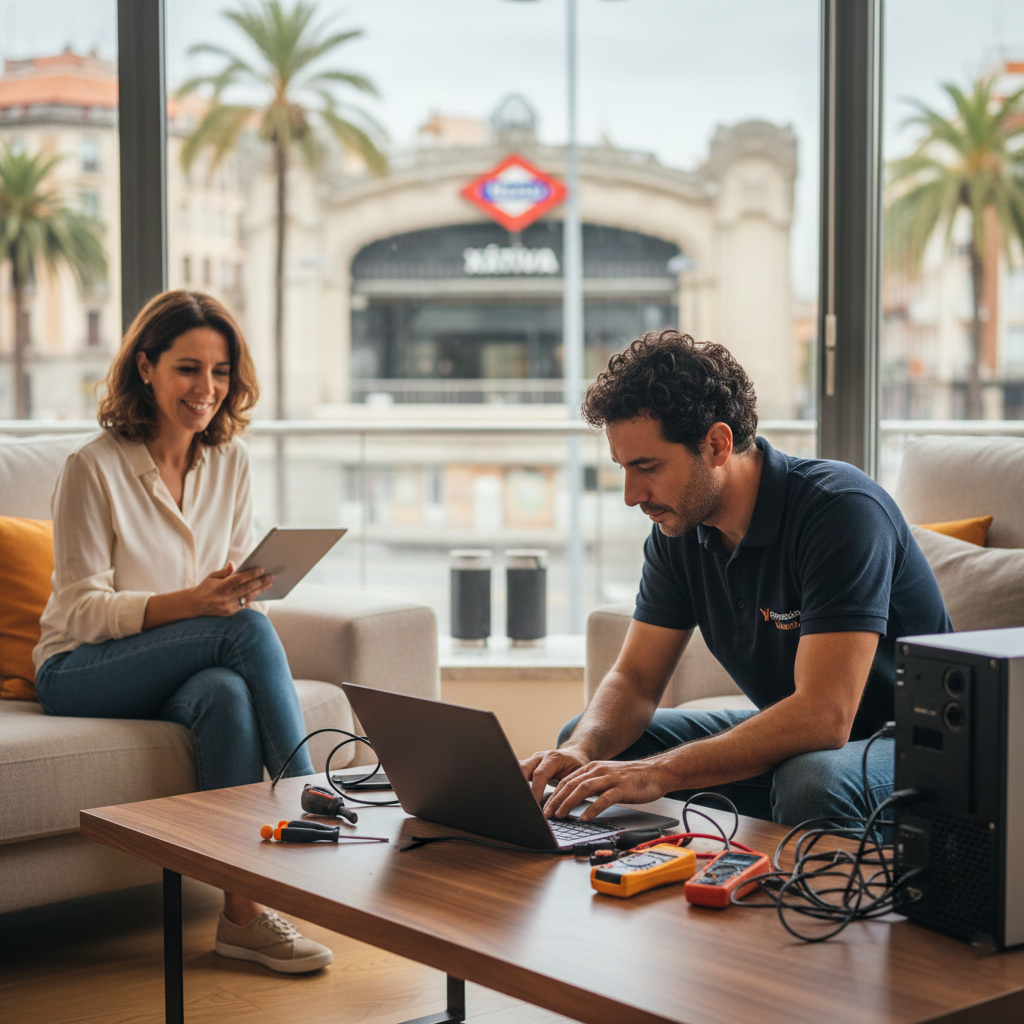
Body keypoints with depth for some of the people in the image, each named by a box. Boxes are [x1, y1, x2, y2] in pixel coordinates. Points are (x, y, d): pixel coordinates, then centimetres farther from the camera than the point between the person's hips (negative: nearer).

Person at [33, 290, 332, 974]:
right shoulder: (94, 468, -13)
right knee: (247, 629, -30)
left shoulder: (230, 461, 5)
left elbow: (239, 580, 10)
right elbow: (83, 611, -15)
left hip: (183, 671, 4)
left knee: (226, 694, -34)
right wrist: (193, 602, -30)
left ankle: (245, 911, -32)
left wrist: (243, 588, -16)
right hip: (81, 675, -4)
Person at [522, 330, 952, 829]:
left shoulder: (841, 509, -28)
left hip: (905, 745, -7)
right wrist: (583, 749, -23)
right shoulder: (679, 528, -4)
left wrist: (657, 773, -38)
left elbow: (824, 716, -35)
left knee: (810, 782, -40)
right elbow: (635, 678, 1)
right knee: (583, 738, 0)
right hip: (790, 737, 7)